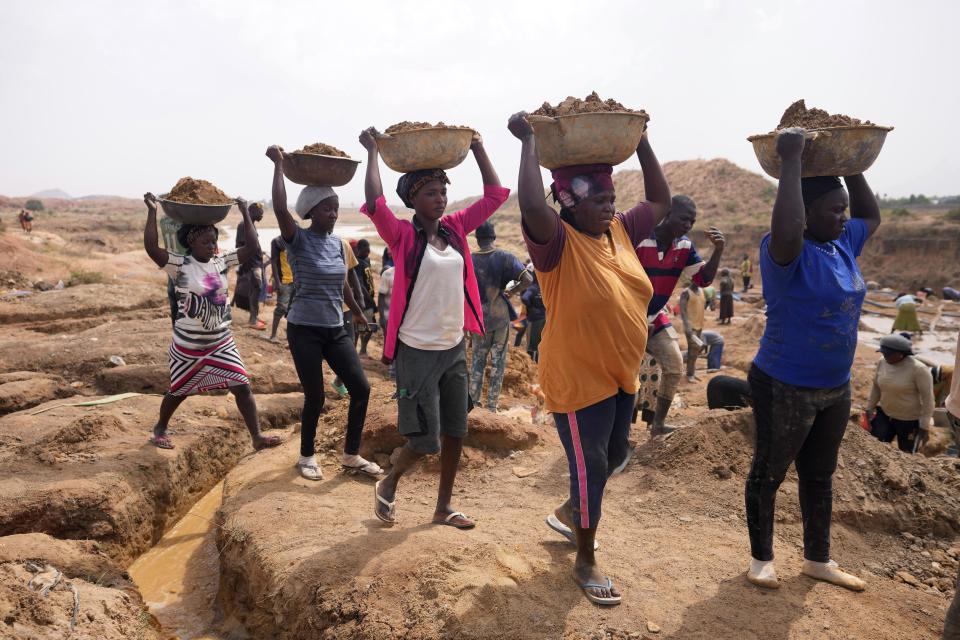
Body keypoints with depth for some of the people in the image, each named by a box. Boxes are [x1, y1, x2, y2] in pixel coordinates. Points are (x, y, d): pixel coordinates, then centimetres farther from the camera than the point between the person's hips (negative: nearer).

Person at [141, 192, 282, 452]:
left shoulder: (222, 262, 0)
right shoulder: (179, 265, -12)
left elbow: (253, 247, -3)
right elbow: (151, 247, -28)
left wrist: (245, 213, -3)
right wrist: (152, 212, -27)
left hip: (221, 343, 3)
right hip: (188, 346, -3)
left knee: (242, 387, -6)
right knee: (179, 391, 17)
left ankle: (257, 437, -1)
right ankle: (160, 428, 44)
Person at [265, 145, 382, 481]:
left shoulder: (339, 243, 7)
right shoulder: (298, 240, -10)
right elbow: (280, 208, -30)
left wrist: (358, 311, 34)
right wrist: (279, 164, -23)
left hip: (336, 330, 6)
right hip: (304, 330, -6)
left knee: (361, 388, 1)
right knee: (315, 397, -1)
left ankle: (351, 456, 17)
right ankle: (307, 456, 24)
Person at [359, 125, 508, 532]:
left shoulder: (455, 229, 5)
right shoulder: (403, 236, -10)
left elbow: (495, 196, 8)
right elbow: (374, 204, -27)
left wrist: (477, 147, 9)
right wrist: (373, 152, -16)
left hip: (454, 348, 6)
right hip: (417, 351, -6)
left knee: (455, 433, 13)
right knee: (424, 440, -1)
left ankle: (443, 507, 30)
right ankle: (387, 486, 29)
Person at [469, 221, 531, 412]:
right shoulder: (505, 257, -7)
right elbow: (527, 279, -16)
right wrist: (513, 291, 1)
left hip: (478, 317, 2)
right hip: (500, 316, -2)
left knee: (478, 360, 15)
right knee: (498, 361, 7)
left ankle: (474, 401, 18)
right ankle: (492, 405, 10)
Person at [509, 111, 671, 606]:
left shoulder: (620, 232, 3)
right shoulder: (559, 242, -19)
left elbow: (660, 201, 15)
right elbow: (532, 207, -39)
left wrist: (642, 143, 8)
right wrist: (529, 142, -30)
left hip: (621, 375, 8)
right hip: (578, 379, -8)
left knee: (613, 457, 22)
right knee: (590, 467, 3)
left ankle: (567, 513, 48)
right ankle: (585, 562, 25)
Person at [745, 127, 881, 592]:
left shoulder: (843, 245, 5)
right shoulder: (788, 252, -19)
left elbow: (872, 216, 24)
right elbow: (787, 229, -43)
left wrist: (852, 166, 12)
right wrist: (791, 161, -35)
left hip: (835, 388, 8)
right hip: (785, 388, -8)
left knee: (819, 476, 20)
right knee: (768, 473, 9)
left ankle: (818, 560, 37)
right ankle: (761, 558, 26)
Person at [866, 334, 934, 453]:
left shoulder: (918, 369, -22)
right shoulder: (882, 363, -6)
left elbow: (927, 398, -18)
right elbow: (876, 387, 9)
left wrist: (924, 426, -16)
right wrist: (869, 408, 11)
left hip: (909, 420, -5)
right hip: (884, 414, 5)